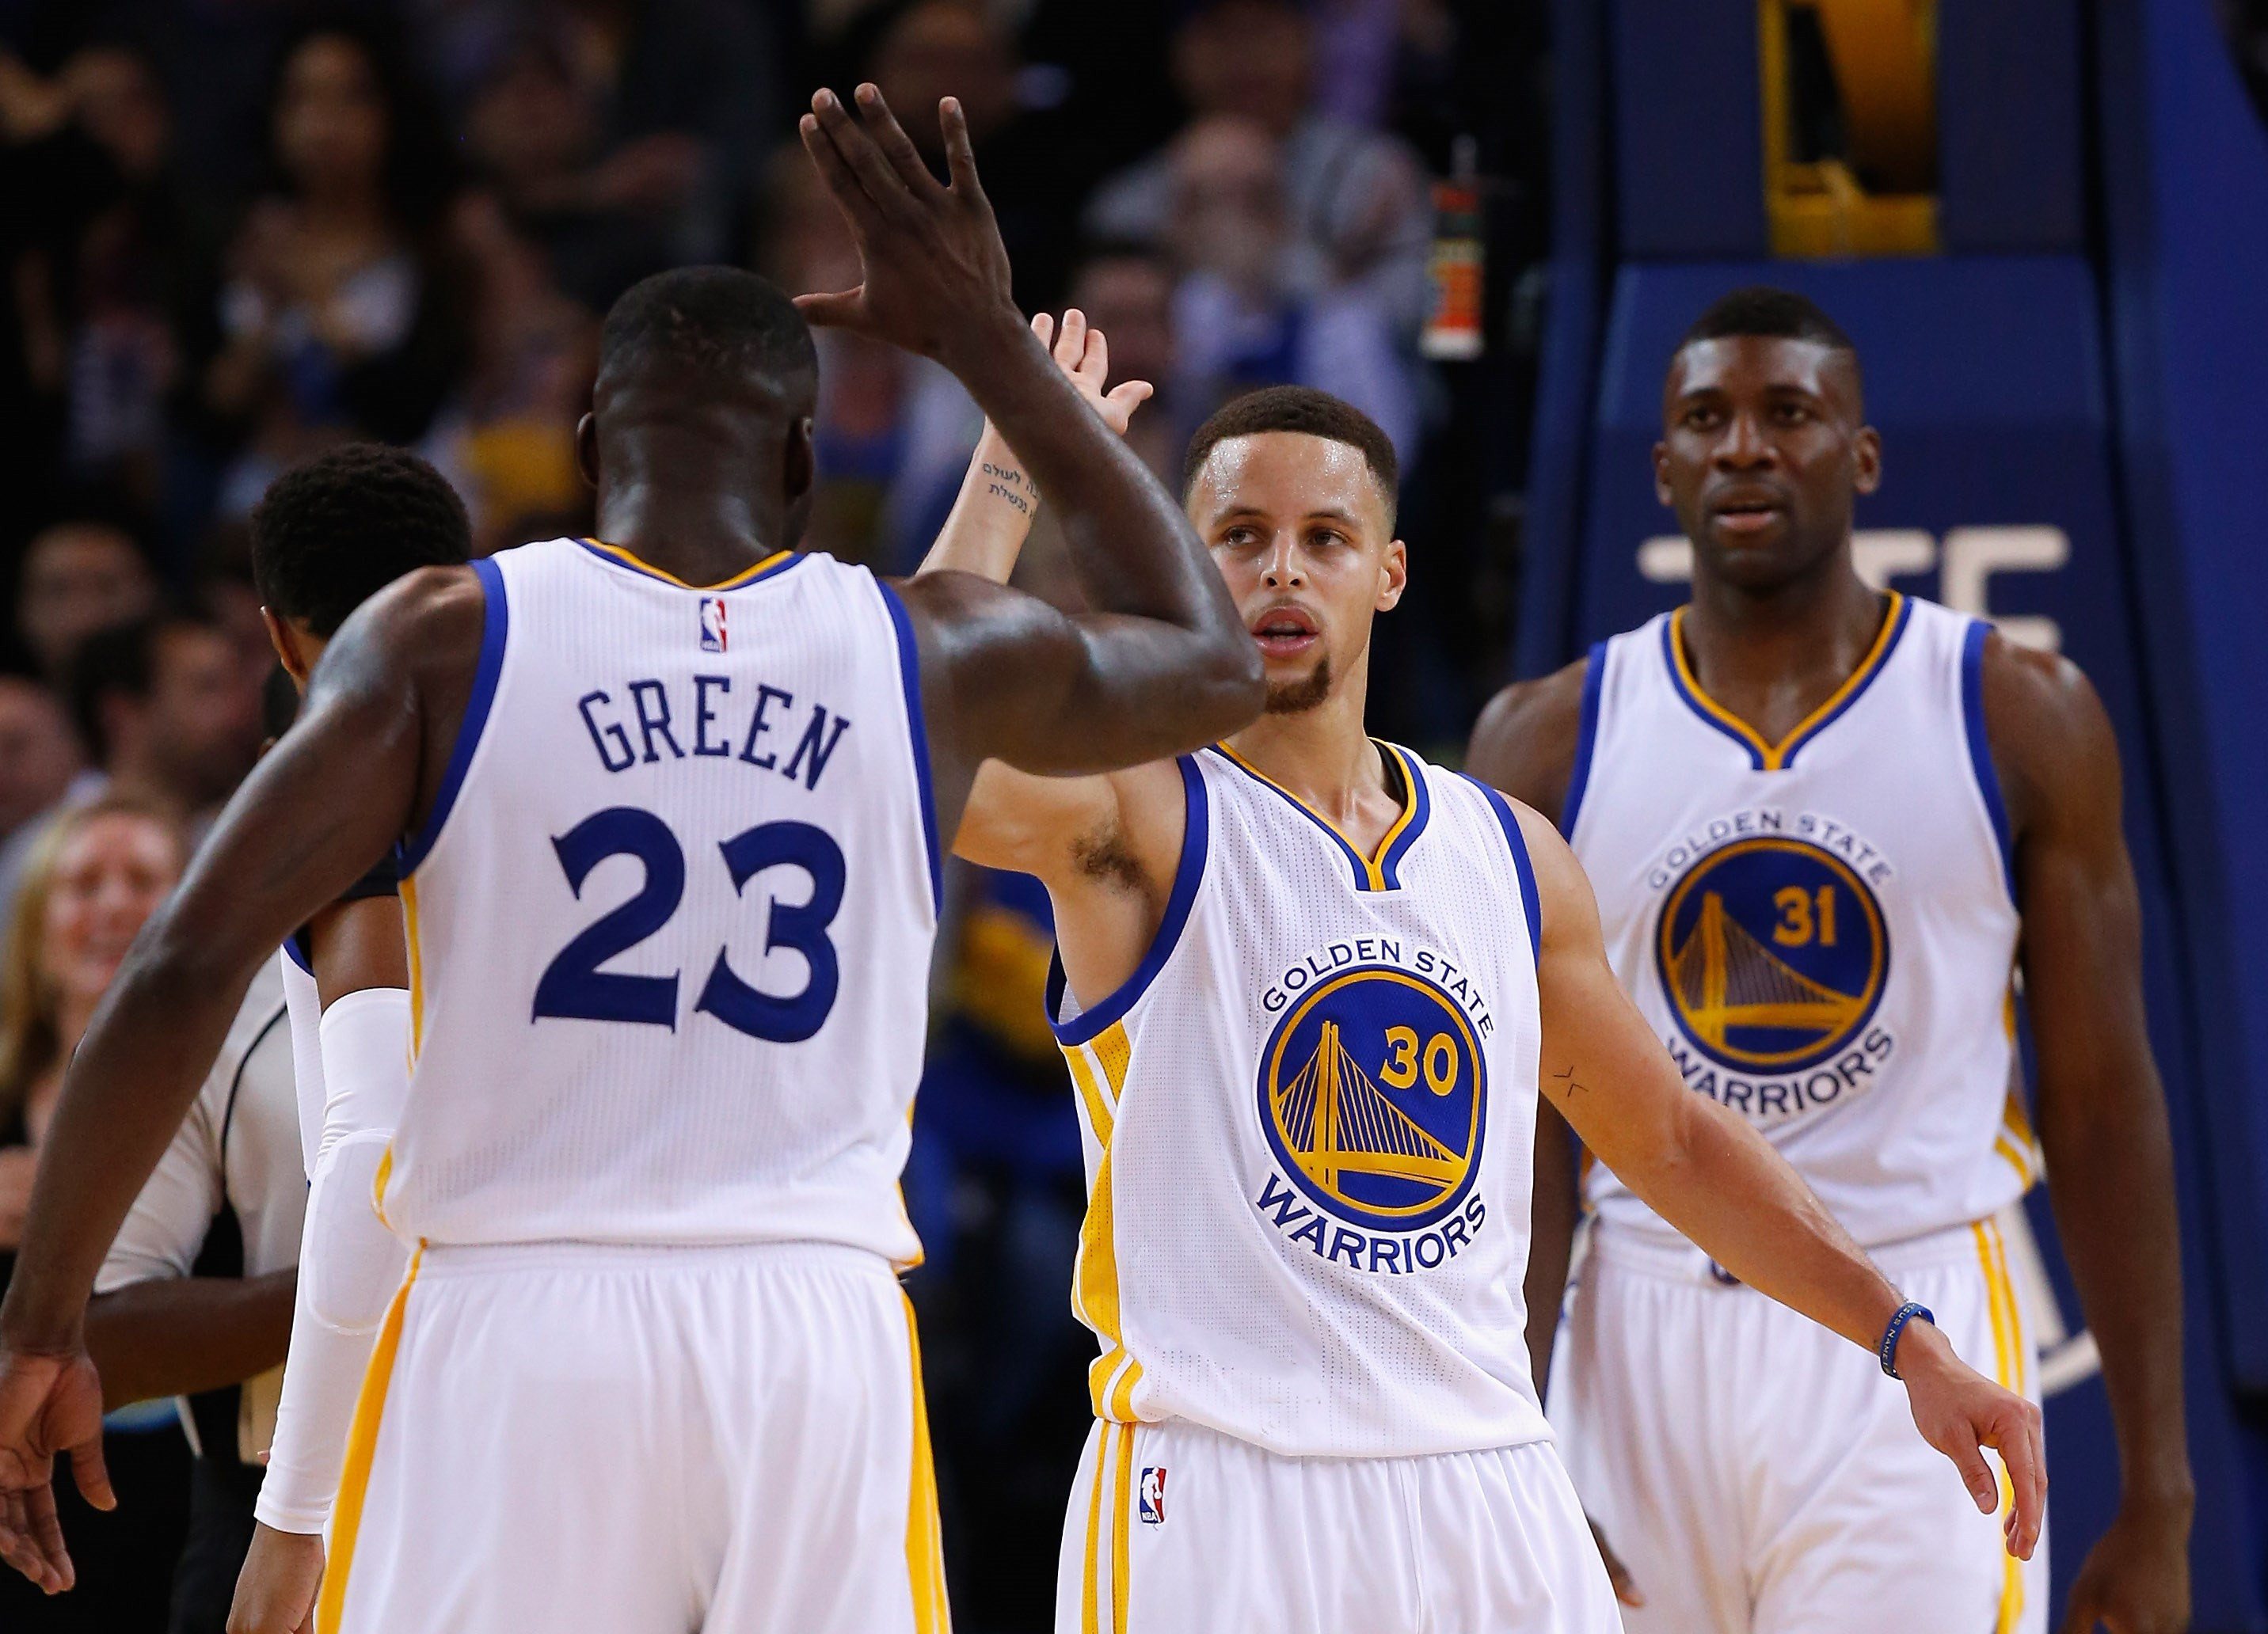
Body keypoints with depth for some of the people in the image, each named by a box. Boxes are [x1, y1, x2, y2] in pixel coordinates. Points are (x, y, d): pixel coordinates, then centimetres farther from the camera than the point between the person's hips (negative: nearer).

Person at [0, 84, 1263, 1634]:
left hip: (515, 1327, -1)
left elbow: (184, 970, -6)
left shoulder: (444, 637, 2)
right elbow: (1217, 664, 29)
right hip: (820, 1332, 1)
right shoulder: (934, 653, 8)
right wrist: (995, 347, 30)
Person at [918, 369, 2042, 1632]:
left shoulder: (1510, 853, 14)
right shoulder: (1137, 821, -2)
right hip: (1217, 1506, -5)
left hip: (1490, 1493, 5)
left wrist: (1908, 1340, 16)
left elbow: (1673, 1141, 23)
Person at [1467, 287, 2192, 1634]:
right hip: (1646, 1357, 2)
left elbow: (2103, 1102, 2)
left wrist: (2159, 1500, -1)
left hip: (1914, 1361, -2)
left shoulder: (2022, 718, 2)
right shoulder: (1549, 741, 5)